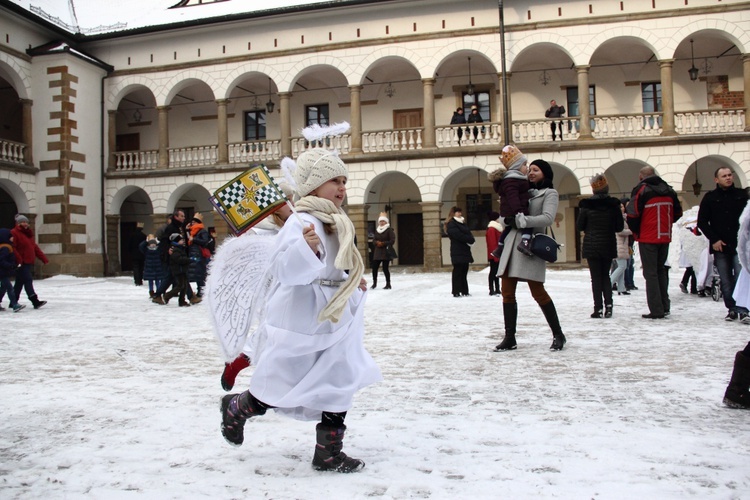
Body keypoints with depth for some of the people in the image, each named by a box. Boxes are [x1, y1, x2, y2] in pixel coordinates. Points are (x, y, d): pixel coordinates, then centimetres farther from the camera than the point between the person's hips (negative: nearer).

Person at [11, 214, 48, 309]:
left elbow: (35, 247, 20)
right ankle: (35, 301, -17)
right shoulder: (14, 233, -7)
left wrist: (44, 258, 14)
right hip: (21, 264, -8)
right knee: (27, 280, -13)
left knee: (19, 282, 12)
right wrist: (18, 260, -23)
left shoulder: (28, 233, 19)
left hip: (29, 262, 8)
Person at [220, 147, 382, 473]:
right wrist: (305, 248, -48)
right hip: (300, 321, -9)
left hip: (330, 321, 9)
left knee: (339, 385, 8)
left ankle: (329, 453, 21)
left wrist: (351, 286, 16)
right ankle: (236, 408, 37)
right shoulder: (301, 223, -19)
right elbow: (286, 270, -32)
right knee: (280, 386, 7)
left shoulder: (336, 224, 11)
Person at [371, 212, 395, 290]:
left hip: (386, 252, -5)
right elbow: (373, 240, 11)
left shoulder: (389, 230, -4)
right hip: (377, 252, 5)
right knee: (374, 267, 1)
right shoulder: (377, 230, 13)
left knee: (385, 268, -7)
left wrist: (383, 243, -18)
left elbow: (392, 240, -11)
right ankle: (374, 283, 17)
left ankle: (388, 284, 5)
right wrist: (377, 242, -12)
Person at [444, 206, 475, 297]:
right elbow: (459, 235, -17)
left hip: (465, 252, 8)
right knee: (457, 272, -7)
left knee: (464, 272, 10)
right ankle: (456, 292, -5)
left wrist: (470, 239, -10)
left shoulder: (463, 223, 21)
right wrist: (469, 239, -10)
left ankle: (465, 291, 14)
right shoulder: (451, 225, -6)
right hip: (457, 252, -8)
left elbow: (469, 233, 12)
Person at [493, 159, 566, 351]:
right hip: (512, 243, 6)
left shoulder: (550, 193, 5)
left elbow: (548, 218, -12)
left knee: (538, 292, -7)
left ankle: (558, 335, 9)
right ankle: (509, 338, 9)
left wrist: (522, 220, -18)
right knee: (507, 292, 2)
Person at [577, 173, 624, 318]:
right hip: (608, 246, 2)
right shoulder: (614, 204, -2)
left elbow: (579, 226, -1)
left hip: (591, 246, -2)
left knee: (596, 277, 2)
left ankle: (598, 308, -1)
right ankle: (608, 304, 2)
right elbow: (620, 227, 2)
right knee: (605, 275, 16)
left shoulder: (587, 205, -8)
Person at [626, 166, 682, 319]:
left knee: (650, 273, -2)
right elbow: (678, 213, 15)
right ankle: (664, 307, 20)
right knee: (661, 270, 17)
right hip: (665, 237, 6)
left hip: (647, 238, -6)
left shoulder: (641, 189, -10)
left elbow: (632, 214, -15)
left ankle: (656, 310, -5)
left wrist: (636, 231, 1)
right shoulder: (669, 190, 10)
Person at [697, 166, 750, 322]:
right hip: (720, 246, 0)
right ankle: (732, 309, 12)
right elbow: (702, 222, 5)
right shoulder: (710, 197, 6)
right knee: (726, 282, 4)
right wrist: (714, 239, -4)